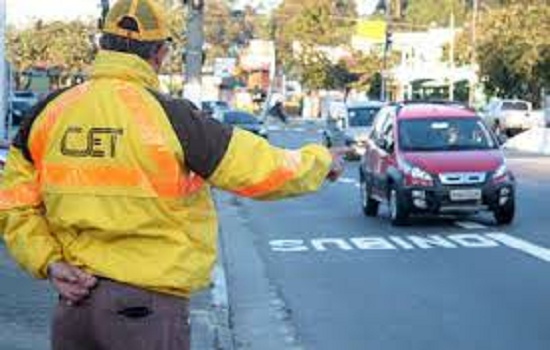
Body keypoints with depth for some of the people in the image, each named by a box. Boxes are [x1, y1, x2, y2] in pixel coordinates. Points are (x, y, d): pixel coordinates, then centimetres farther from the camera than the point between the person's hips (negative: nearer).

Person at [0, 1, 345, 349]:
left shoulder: (51, 112, 1)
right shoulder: (168, 116, -13)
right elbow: (265, 170, -8)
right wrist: (322, 160, 10)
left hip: (75, 294, 5)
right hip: (147, 306, -4)